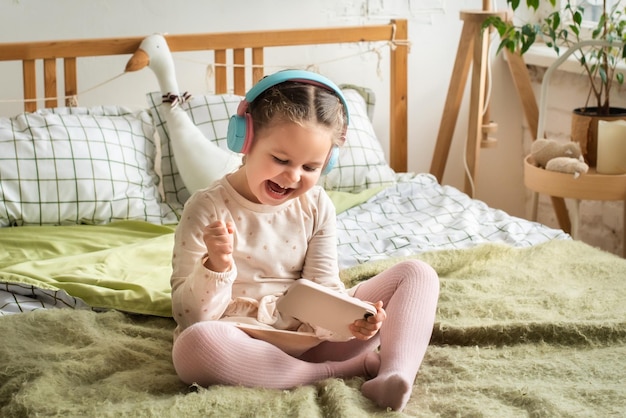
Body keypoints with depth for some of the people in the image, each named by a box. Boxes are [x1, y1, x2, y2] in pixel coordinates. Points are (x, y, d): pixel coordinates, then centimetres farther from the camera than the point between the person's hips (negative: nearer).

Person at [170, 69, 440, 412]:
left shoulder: (316, 206, 2)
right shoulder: (207, 209, -10)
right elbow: (191, 317, -11)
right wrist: (217, 267, -32)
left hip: (311, 336, 4)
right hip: (245, 342, -4)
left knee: (418, 274, -2)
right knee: (193, 345, -40)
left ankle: (393, 373, -30)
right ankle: (349, 369, -24)